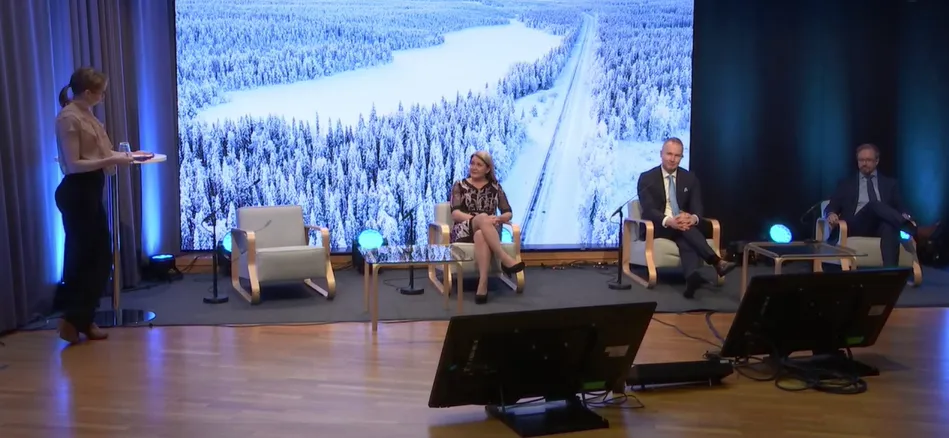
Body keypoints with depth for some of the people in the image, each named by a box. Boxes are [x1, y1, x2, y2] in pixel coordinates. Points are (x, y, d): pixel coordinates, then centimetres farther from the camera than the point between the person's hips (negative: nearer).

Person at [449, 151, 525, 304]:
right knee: (482, 217, -38)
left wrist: (498, 219, -16)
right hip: (464, 231, -1)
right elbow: (455, 213, -4)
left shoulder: (495, 187, 15)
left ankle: (483, 283, -55)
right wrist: (479, 219, -21)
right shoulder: (459, 186, 11)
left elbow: (508, 213, 9)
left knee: (481, 236, -41)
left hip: (488, 230, 1)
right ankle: (505, 259, -49)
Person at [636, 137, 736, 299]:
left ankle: (692, 278, -63)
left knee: (686, 242, -36)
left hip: (683, 225, 2)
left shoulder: (690, 179, 9)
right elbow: (648, 210, -13)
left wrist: (693, 218, -26)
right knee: (685, 230, -35)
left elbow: (697, 208, 1)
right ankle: (716, 262, -45)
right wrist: (668, 221, -33)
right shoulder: (647, 178, -1)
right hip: (658, 228, -2)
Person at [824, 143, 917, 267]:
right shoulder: (846, 184, 23)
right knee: (874, 204, -33)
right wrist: (832, 214, -12)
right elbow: (831, 207, 14)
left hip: (882, 226, 1)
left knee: (890, 227, -38)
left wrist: (905, 217, -10)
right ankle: (909, 228, -50)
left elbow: (900, 208, 15)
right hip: (855, 227, -1)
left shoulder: (890, 183, 25)